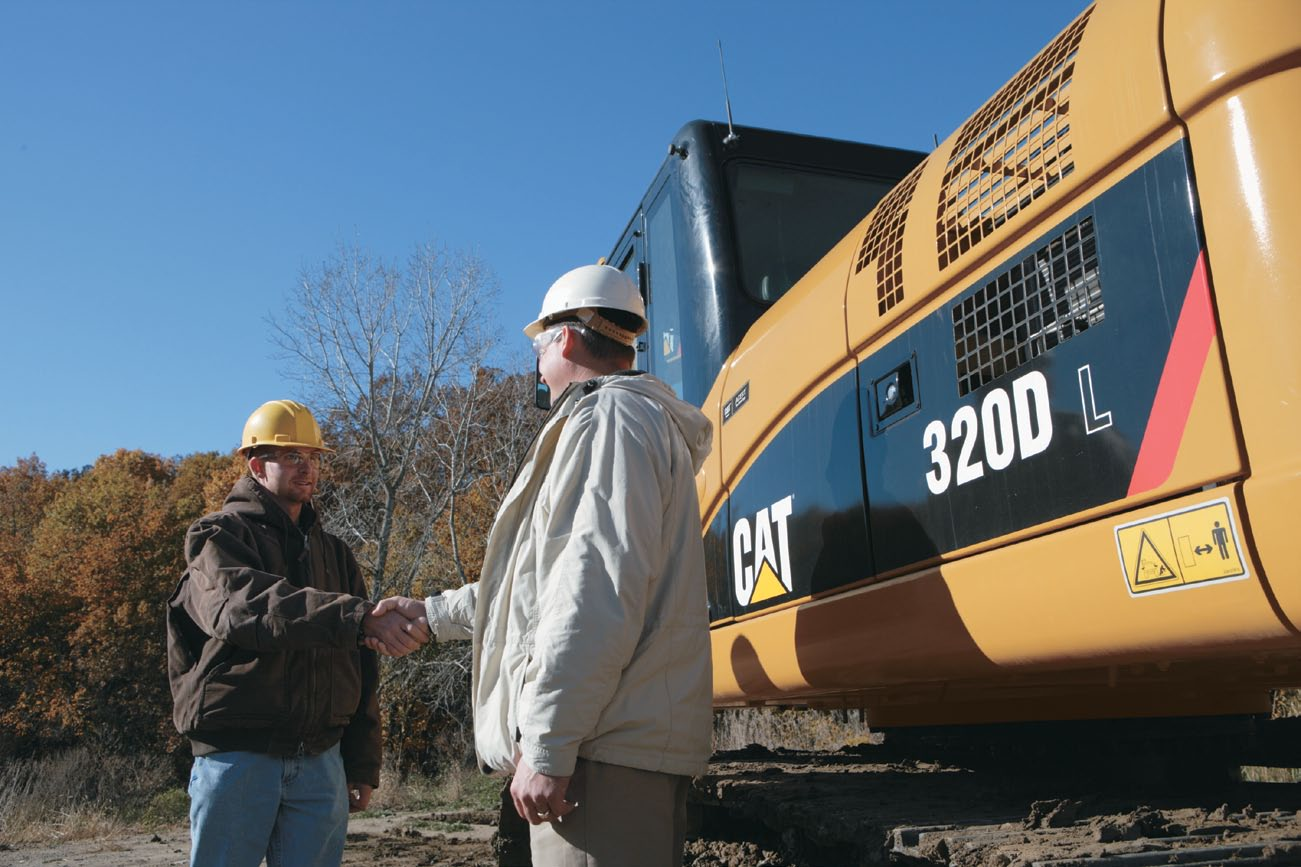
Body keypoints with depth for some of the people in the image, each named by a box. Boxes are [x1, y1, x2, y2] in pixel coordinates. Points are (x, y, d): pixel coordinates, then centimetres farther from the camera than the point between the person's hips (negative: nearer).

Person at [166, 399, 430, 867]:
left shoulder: (333, 552, 16)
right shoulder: (220, 537, 0)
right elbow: (251, 607, -24)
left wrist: (362, 764, 10)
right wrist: (360, 617, -37)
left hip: (321, 760, 5)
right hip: (238, 756, -4)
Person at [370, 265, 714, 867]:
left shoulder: (611, 417, -9)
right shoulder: (631, 420, 26)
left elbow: (599, 597, -22)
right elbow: (541, 582, 32)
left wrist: (545, 747, -21)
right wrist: (432, 614, 35)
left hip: (608, 752, -11)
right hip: (616, 745, 11)